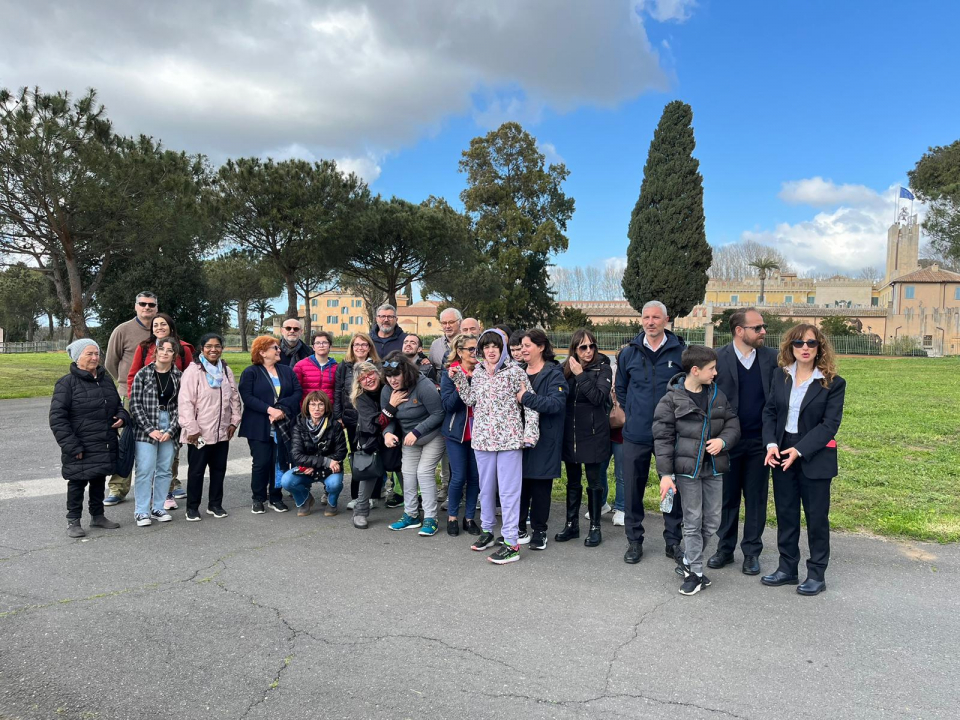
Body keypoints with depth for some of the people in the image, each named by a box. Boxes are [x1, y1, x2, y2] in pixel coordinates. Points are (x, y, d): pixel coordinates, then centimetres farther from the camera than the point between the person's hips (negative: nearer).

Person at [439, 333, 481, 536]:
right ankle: (452, 517, 18)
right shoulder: (450, 374, -5)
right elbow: (447, 405, -12)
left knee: (475, 476, 6)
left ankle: (469, 518, 21)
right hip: (457, 432, -3)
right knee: (459, 477, -2)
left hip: (477, 432, 3)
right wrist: (459, 386, -26)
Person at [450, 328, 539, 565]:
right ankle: (487, 531, 33)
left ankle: (512, 543, 1)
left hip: (509, 438, -5)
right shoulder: (478, 373, 10)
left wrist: (529, 432, -13)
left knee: (508, 490, -3)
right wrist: (458, 378, 5)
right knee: (486, 487, 17)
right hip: (483, 438, 5)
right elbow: (470, 400, 11)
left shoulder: (514, 372, -6)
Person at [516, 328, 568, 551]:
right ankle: (518, 528, 22)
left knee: (540, 484, 4)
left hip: (543, 438, -5)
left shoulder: (554, 374, -7)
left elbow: (556, 403, -22)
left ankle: (539, 531, 18)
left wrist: (526, 398, -24)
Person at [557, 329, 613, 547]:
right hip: (570, 433, 4)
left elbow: (599, 397, -19)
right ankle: (571, 524, 26)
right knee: (572, 481, 14)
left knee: (594, 481, 6)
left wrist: (580, 375, -20)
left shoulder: (602, 368, -5)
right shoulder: (567, 368, 5)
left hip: (593, 433, -4)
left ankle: (595, 527, 18)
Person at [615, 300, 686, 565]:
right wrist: (632, 415, 9)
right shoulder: (629, 353, 4)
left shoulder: (680, 352, -3)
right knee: (632, 488, 6)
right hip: (635, 434, 2)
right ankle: (634, 541, 21)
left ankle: (673, 541, 23)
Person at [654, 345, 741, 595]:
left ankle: (687, 557, 32)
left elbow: (733, 423, 12)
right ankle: (694, 572, 17)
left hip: (713, 468, 5)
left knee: (712, 522, 12)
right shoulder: (672, 399, -10)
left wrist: (723, 440, -10)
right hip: (687, 469, -5)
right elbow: (663, 437, -10)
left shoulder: (717, 395, 6)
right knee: (693, 522, 3)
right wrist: (666, 473, -13)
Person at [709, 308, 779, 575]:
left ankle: (752, 552, 24)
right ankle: (725, 549, 26)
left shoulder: (772, 358, -1)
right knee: (727, 497, 11)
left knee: (756, 498, 10)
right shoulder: (717, 358, -7)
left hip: (759, 441, 1)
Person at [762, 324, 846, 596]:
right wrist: (771, 444, -11)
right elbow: (769, 412, 4)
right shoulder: (780, 377, 5)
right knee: (785, 513, 12)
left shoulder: (833, 383, -8)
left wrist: (799, 450, -20)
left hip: (814, 457, -4)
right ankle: (787, 568, 25)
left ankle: (816, 574, 19)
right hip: (782, 454, 4)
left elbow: (830, 424, -13)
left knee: (816, 516, 6)